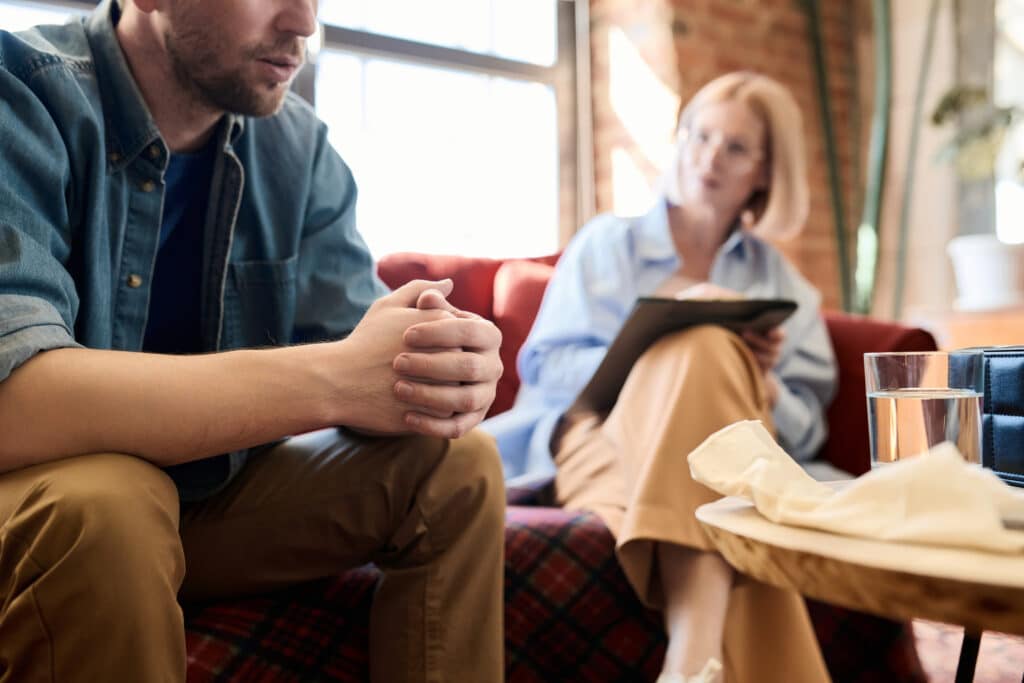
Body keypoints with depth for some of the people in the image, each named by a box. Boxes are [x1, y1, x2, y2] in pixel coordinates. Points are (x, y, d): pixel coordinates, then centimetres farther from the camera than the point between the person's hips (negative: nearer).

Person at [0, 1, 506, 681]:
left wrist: (438, 370, -31)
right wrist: (331, 379, -38)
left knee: (457, 465, -11)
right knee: (100, 504, -36)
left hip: (216, 488, 5)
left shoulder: (300, 146, -2)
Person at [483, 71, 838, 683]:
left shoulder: (782, 283, 22)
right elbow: (543, 366, 2)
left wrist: (761, 383, -10)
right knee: (703, 343, -31)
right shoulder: (607, 242, 18)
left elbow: (804, 434, 12)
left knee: (704, 351, -33)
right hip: (595, 444, 0)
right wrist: (658, 345, -12)